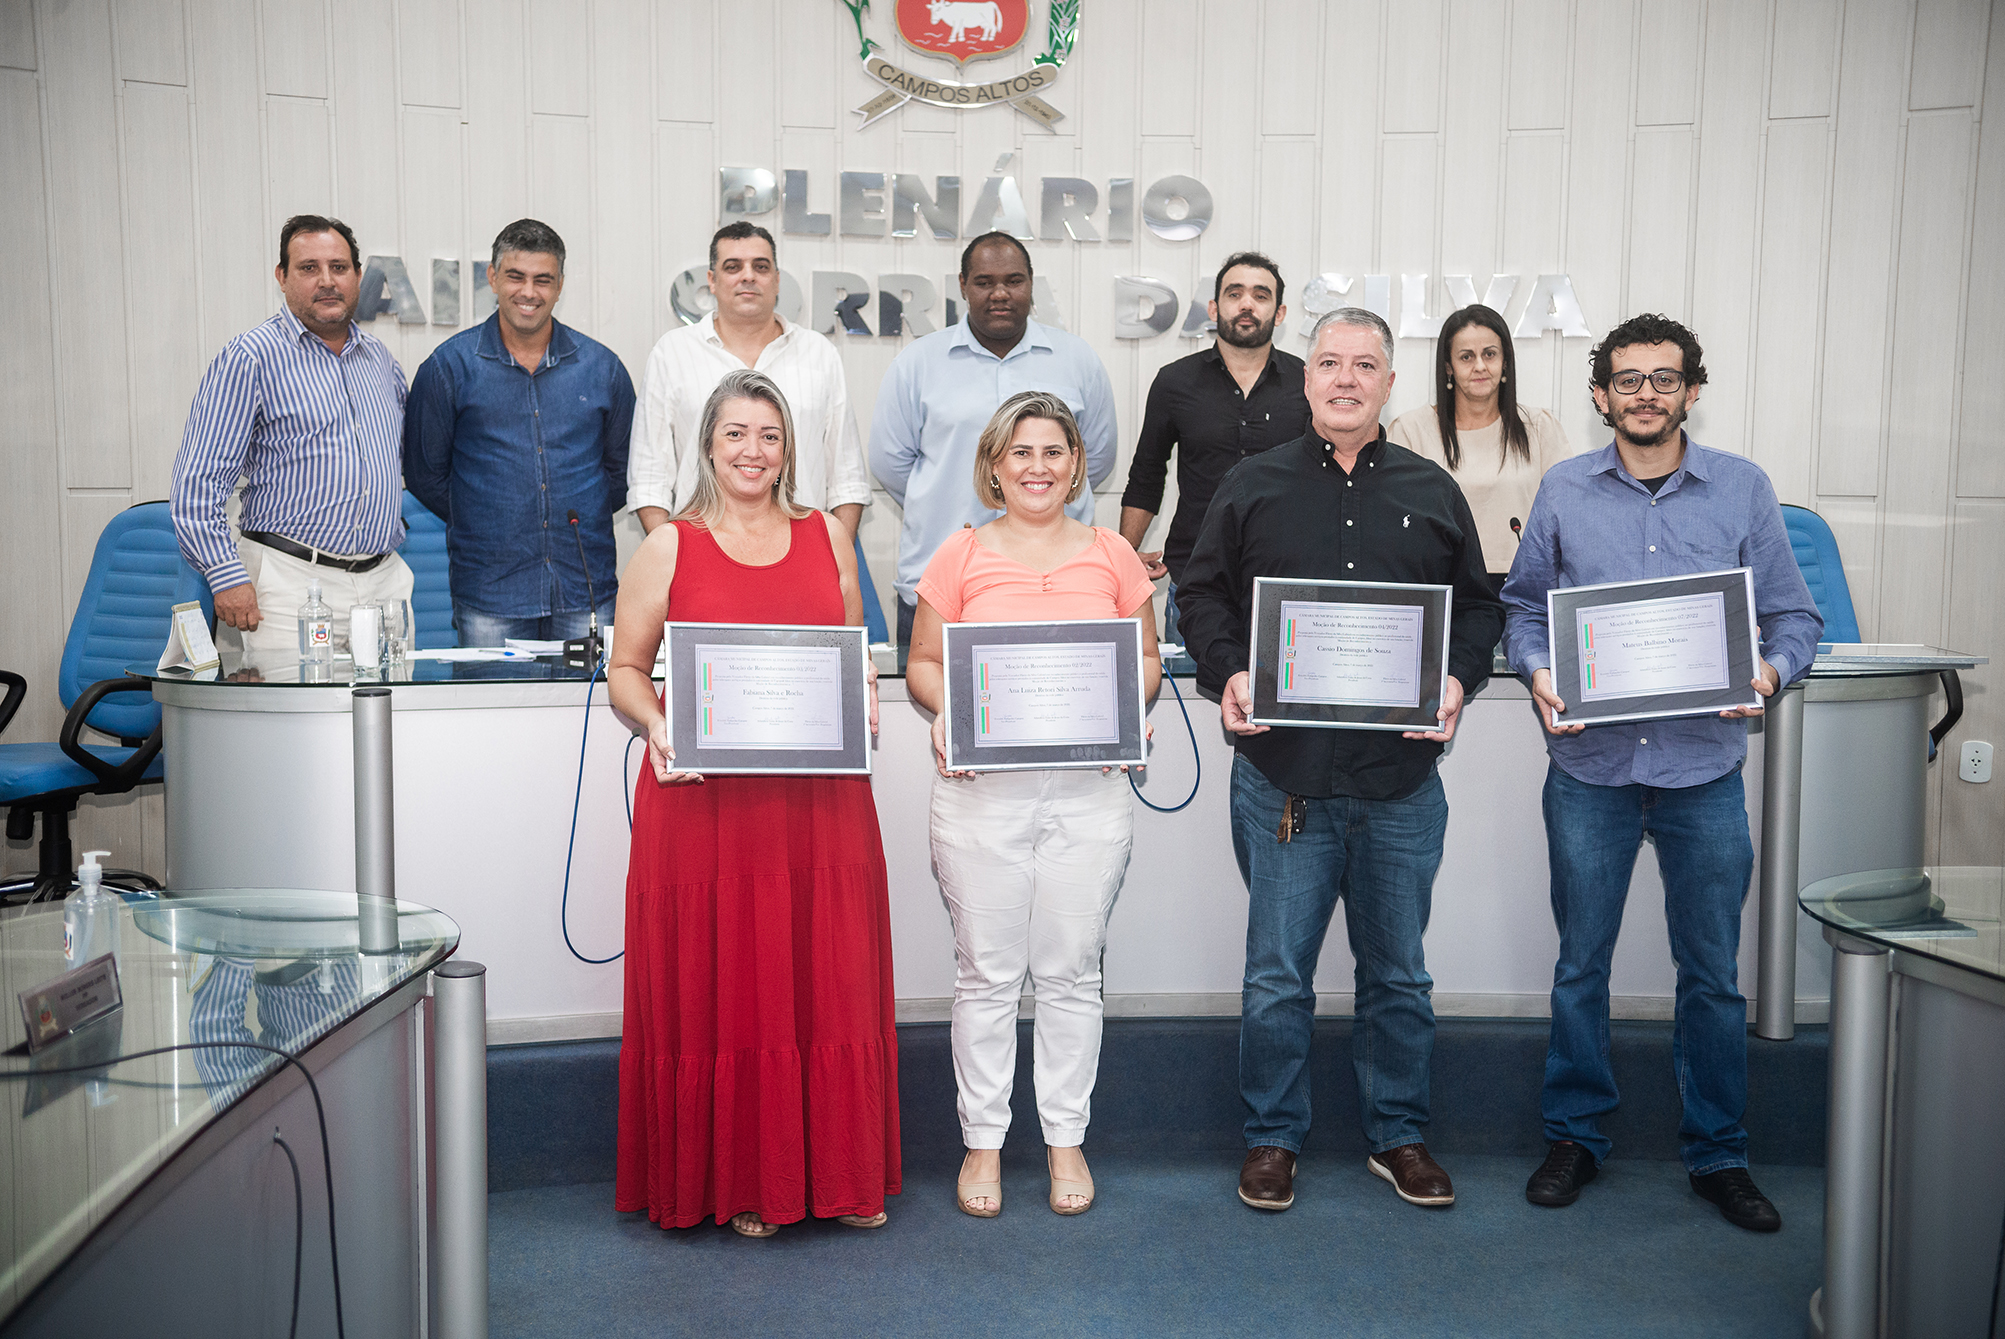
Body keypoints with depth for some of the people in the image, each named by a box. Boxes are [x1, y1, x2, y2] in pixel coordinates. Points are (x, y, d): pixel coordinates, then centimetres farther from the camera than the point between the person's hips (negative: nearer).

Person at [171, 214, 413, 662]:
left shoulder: (379, 357, 15)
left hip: (386, 580, 5)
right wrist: (227, 577, -14)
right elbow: (198, 481, -8)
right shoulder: (249, 357, -3)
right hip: (293, 581, -5)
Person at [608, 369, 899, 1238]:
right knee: (721, 986, 3)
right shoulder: (669, 549, 4)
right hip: (704, 800, -2)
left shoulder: (826, 539, 12)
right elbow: (625, 669, 6)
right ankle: (735, 1181, 19)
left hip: (821, 799, 3)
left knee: (830, 982, 6)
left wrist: (863, 706, 0)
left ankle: (838, 1174, 21)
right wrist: (656, 726, -13)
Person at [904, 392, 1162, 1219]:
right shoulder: (961, 557, 4)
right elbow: (922, 663, 7)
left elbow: (1147, 658, 13)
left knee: (1071, 971, 8)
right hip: (982, 787, -1)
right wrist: (945, 710, -12)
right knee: (987, 973, 6)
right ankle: (983, 1140, 21)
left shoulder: (1111, 556, 8)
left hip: (1090, 788, 1)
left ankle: (1066, 1137, 23)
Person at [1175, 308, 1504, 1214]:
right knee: (1277, 972, 6)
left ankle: (1397, 1136, 29)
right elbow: (1202, 593, 7)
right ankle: (1273, 1138, 23)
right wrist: (1226, 674, -10)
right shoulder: (1253, 486, 7)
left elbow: (1479, 605, 14)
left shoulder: (1434, 493, 11)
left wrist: (1457, 679, -4)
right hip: (1283, 774, -1)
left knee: (1398, 972, 13)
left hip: (1402, 779, 2)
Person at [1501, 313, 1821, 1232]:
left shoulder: (1743, 489, 3)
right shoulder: (1563, 491, 4)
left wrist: (1772, 669, -15)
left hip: (1703, 767, 0)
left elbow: (1794, 615, 5)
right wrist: (1537, 672, -11)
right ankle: (1574, 1137, 26)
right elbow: (1523, 607, 8)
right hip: (1591, 766, 0)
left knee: (1712, 973, 8)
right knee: (1581, 964, 10)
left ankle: (1718, 1155, 25)